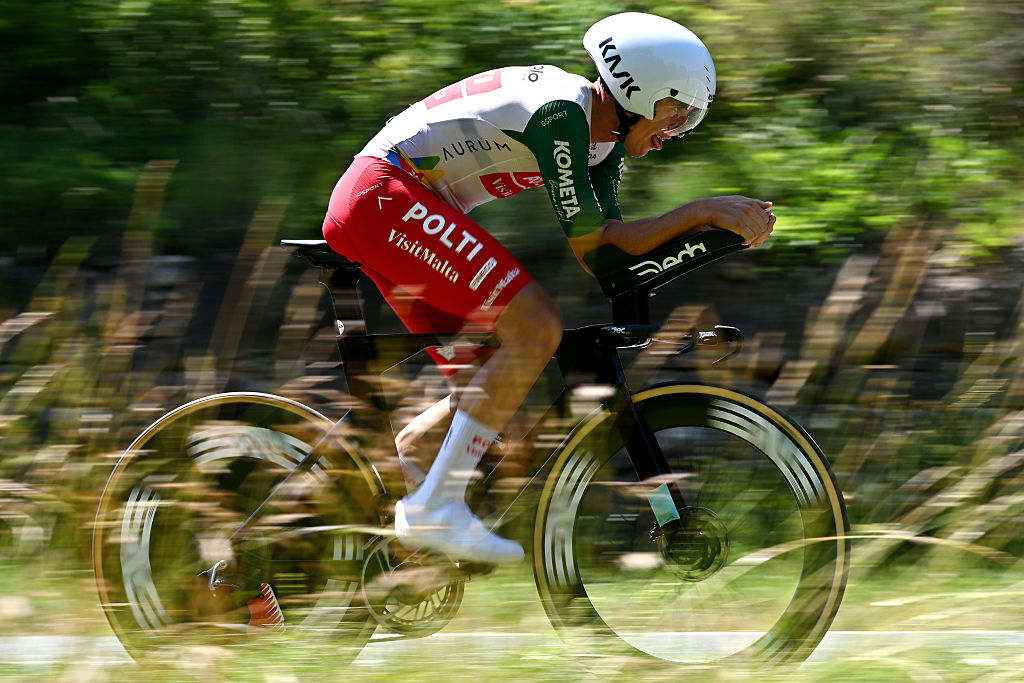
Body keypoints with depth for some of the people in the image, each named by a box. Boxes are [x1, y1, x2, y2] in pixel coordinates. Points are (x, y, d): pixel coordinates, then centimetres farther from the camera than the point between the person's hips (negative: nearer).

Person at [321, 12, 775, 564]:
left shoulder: (606, 138, 13)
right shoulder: (561, 111, -18)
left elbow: (613, 249, 9)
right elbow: (590, 245, -17)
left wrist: (724, 224, -2)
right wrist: (702, 211, -18)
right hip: (386, 193, -11)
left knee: (489, 384, 10)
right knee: (536, 328, -19)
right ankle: (435, 510, -19)